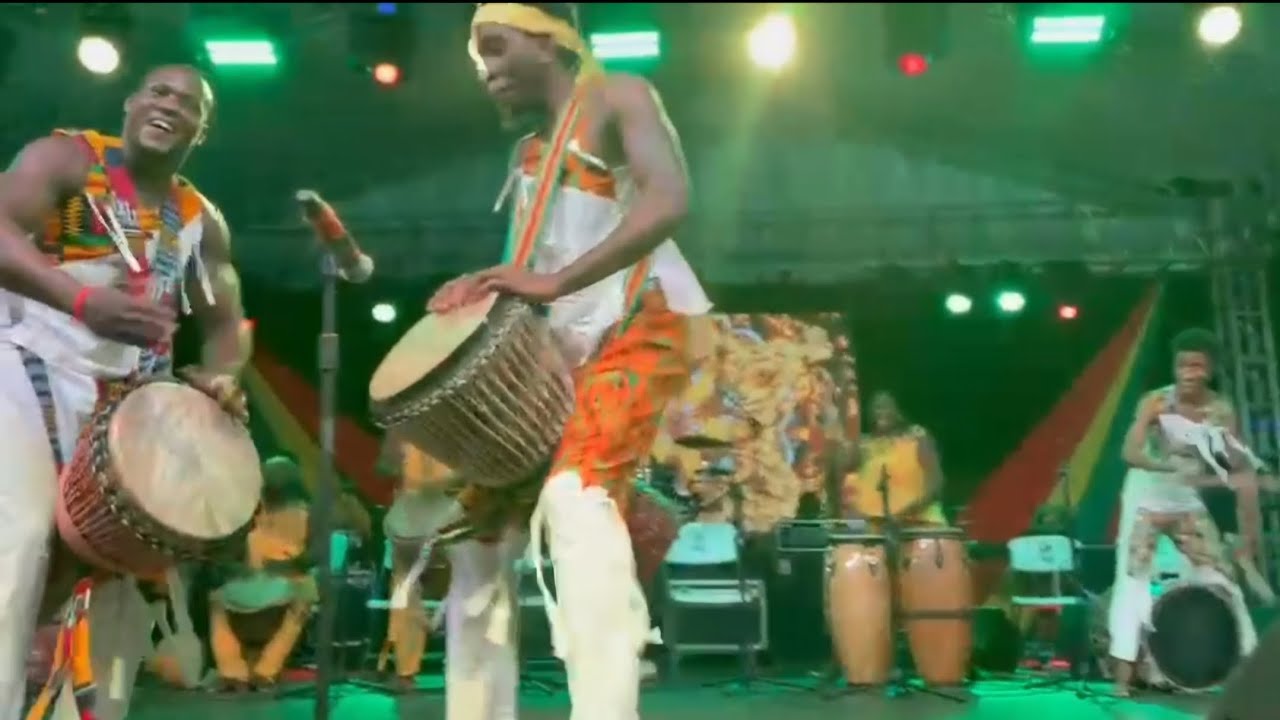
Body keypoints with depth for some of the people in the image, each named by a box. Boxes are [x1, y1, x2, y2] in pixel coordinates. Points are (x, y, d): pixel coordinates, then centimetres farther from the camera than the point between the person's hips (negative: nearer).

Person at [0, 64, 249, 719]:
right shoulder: (64, 158, -1)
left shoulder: (202, 220, 15)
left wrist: (221, 377, -7)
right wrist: (84, 301, -35)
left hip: (129, 396, 6)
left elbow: (224, 322, 16)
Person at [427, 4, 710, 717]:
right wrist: (482, 293, -1)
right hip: (556, 355, 8)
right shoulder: (530, 153, 22)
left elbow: (670, 201, -18)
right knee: (483, 525, 5)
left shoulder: (618, 98, 1)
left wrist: (555, 282, -26)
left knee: (576, 496, -31)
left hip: (636, 335, -8)